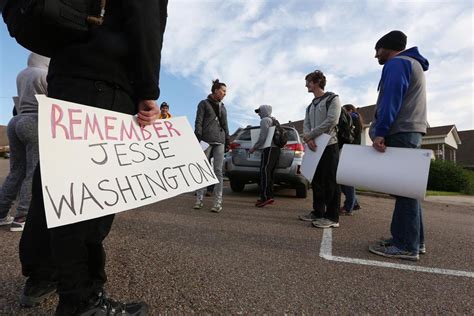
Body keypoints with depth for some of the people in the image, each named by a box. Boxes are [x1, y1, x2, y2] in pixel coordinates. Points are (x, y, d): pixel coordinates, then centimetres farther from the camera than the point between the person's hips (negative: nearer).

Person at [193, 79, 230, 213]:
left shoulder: (223, 107, 23)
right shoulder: (204, 104, 9)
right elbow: (198, 122, 0)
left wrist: (227, 141, 14)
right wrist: (198, 139, -11)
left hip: (219, 142, 4)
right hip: (206, 141, -3)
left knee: (218, 171, -4)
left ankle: (218, 201, -3)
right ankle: (199, 199, 7)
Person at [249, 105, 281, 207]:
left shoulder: (265, 120, -4)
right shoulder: (274, 120, 25)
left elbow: (262, 137, -13)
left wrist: (254, 148, -3)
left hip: (269, 149, -10)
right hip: (276, 148, 10)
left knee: (265, 171, -15)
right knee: (270, 172, 8)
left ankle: (265, 197, -22)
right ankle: (270, 196, 8)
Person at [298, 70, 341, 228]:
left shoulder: (332, 99, -1)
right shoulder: (310, 106, 21)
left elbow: (331, 121, -15)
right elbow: (306, 124, 11)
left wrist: (310, 136, -14)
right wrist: (308, 139, -12)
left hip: (329, 145, -7)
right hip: (314, 147, 8)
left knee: (330, 181, -6)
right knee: (316, 181, 10)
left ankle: (332, 217, 0)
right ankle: (318, 212, 20)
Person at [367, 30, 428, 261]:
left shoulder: (396, 63, -2)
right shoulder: (412, 64, 30)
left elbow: (391, 99, -17)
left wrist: (380, 132, -22)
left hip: (400, 133, -10)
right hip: (412, 132, 10)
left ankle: (407, 246, -7)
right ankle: (413, 240, 16)